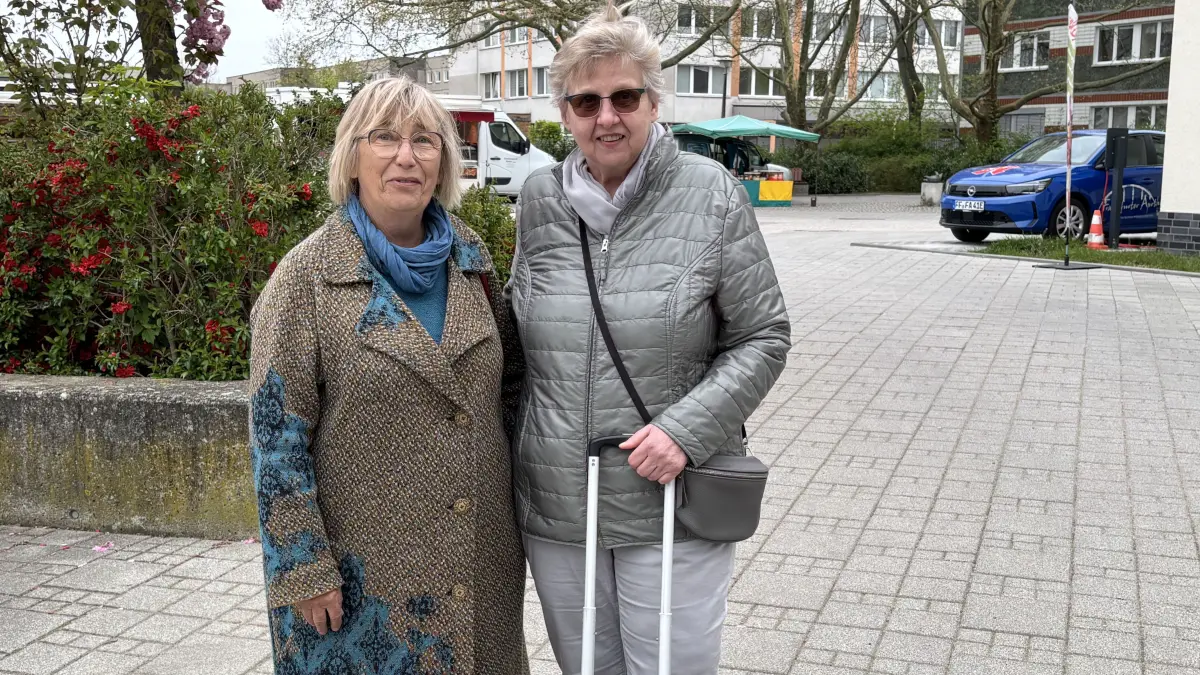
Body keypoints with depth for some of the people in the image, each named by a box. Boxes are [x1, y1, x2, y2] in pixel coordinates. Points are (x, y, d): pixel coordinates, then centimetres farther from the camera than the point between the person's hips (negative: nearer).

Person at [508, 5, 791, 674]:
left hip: (671, 513, -3)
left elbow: (764, 337, -4)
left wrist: (686, 429, -17)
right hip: (554, 506, 4)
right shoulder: (540, 200, 4)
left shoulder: (712, 194, -7)